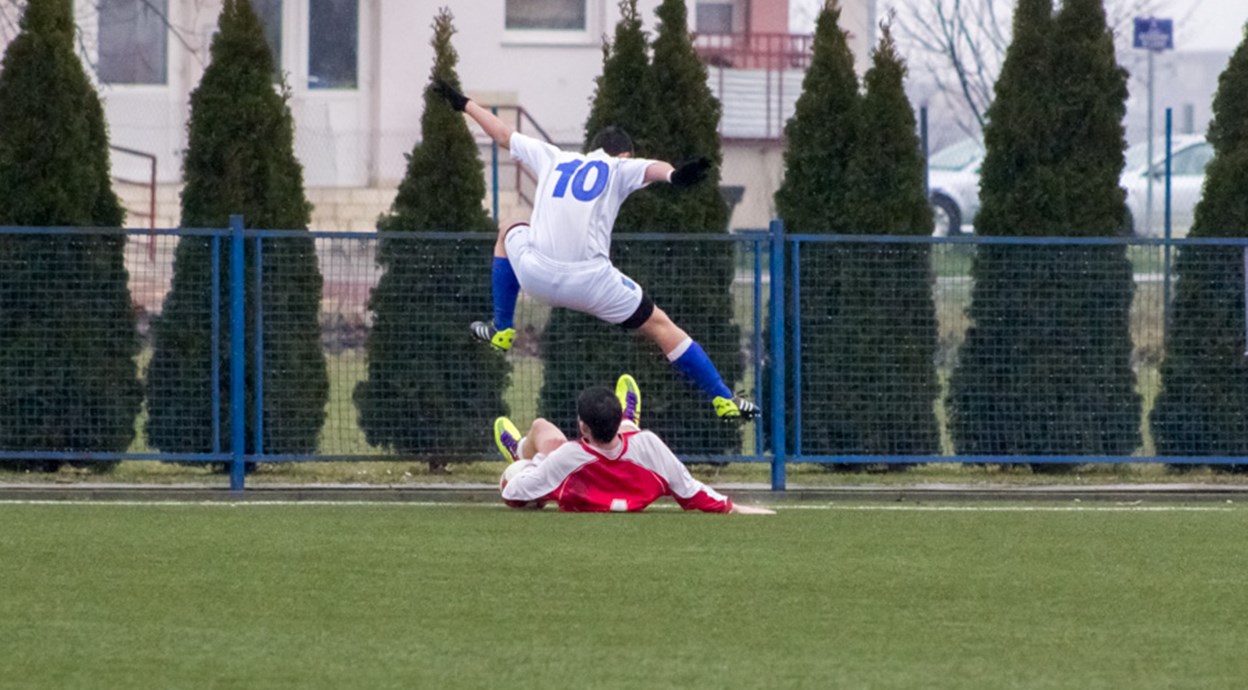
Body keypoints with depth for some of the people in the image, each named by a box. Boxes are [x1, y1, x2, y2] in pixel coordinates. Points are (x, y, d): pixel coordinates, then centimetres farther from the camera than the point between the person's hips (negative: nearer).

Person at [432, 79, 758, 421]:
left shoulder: (554, 159, 22)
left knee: (510, 235, 37)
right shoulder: (621, 168, 10)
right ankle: (723, 399, 4)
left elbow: (503, 135, 35)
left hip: (536, 275, 3)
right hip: (591, 282, -3)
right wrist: (674, 175, -37)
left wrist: (463, 103, 50)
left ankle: (502, 329, 38)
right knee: (660, 326, 9)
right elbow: (653, 169, -14)